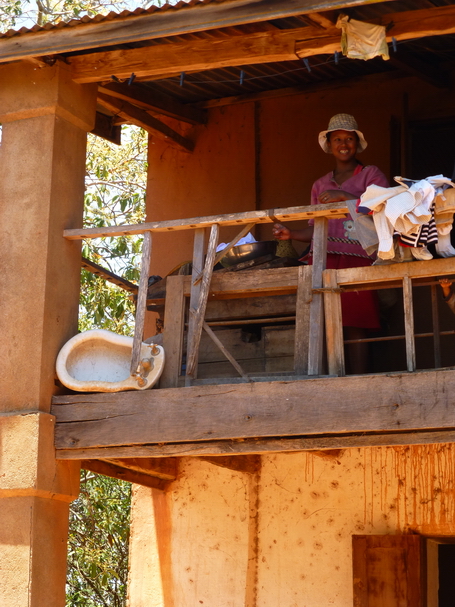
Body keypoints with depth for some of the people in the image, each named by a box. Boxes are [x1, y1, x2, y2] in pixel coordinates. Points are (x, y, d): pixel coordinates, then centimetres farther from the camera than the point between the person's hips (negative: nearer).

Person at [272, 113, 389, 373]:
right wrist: (291, 234, 4)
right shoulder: (320, 185, 23)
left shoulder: (371, 174, 9)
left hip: (356, 258, -4)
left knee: (355, 328, -10)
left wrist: (346, 197, -12)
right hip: (323, 259, 4)